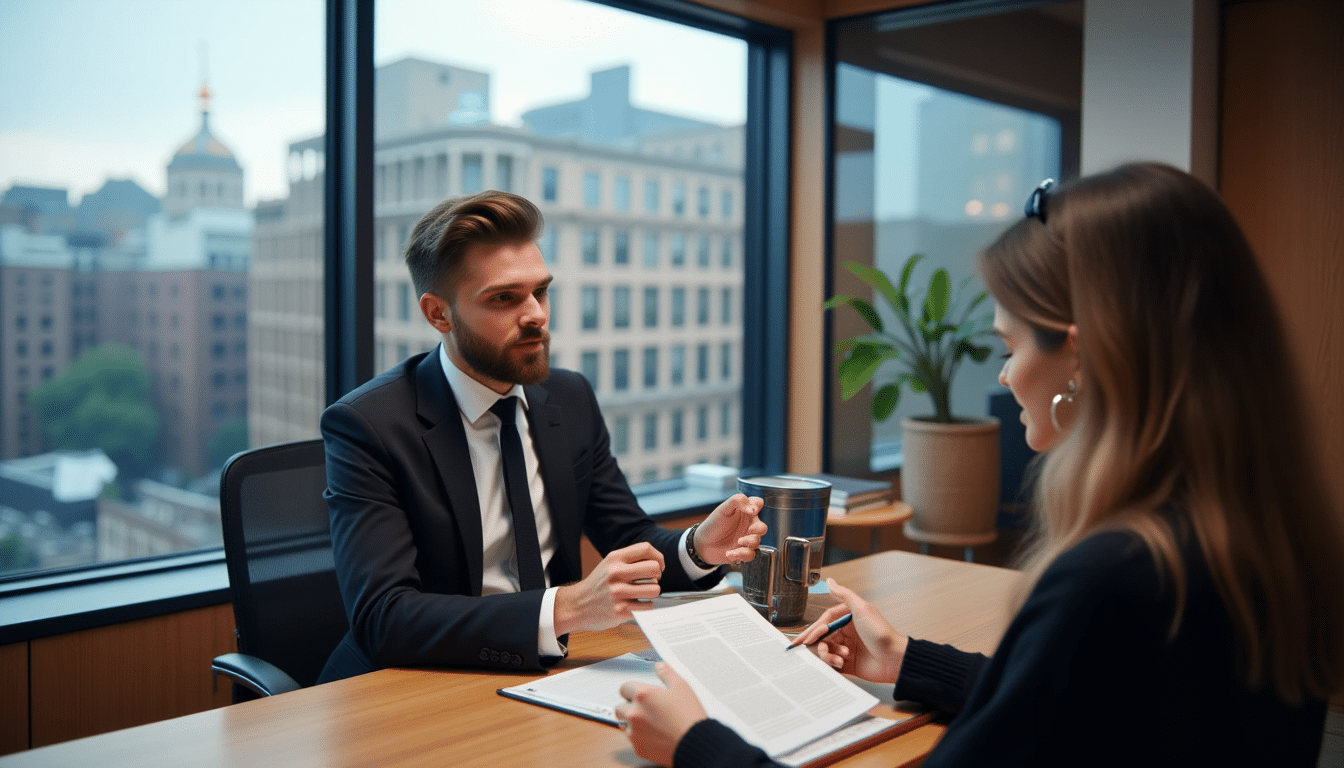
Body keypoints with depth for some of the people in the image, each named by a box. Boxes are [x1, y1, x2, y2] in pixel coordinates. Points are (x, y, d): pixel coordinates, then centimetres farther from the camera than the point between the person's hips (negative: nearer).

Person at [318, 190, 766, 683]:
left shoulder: (572, 400, 5)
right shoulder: (365, 425, -13)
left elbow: (629, 541, 13)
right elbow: (382, 619, -23)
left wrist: (698, 548, -10)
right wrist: (564, 609, -33)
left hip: (551, 669, 6)